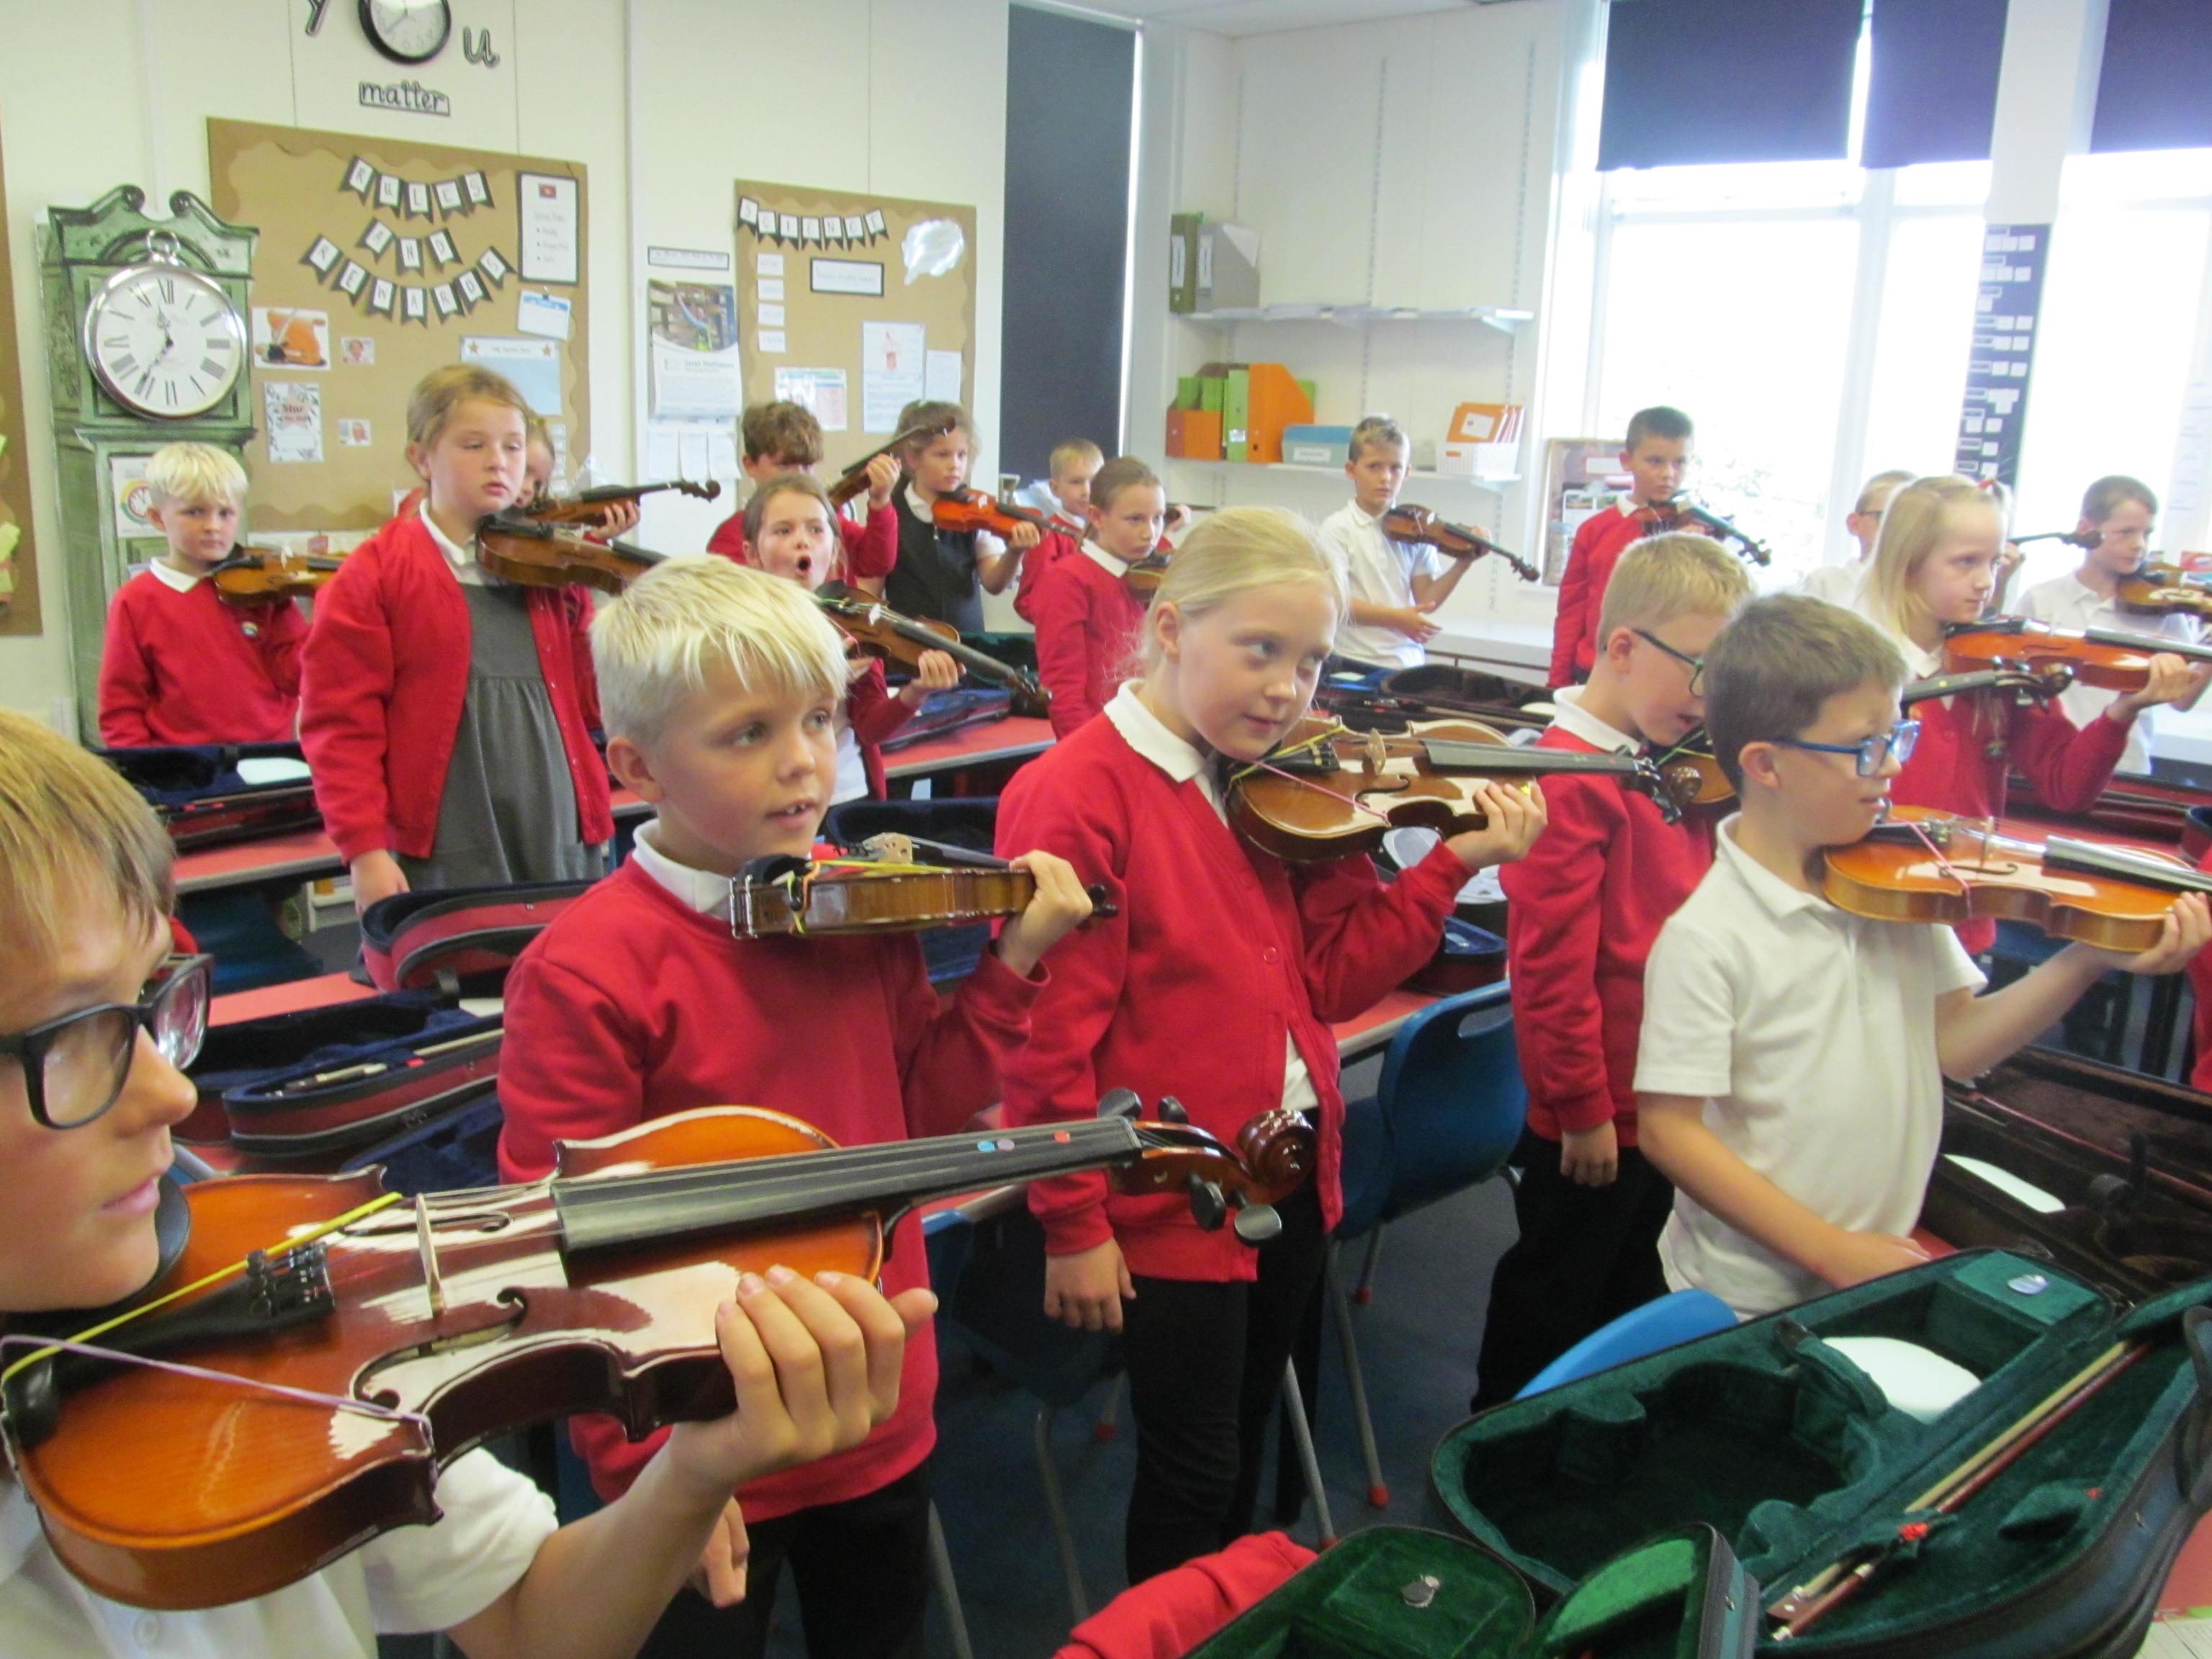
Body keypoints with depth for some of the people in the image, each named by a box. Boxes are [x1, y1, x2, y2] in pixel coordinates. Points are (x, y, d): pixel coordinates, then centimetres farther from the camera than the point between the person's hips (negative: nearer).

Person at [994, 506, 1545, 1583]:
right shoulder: (1075, 796, -19)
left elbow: (1329, 981, 1)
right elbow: (1047, 1035, -19)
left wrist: (1452, 864, -7)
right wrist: (1073, 1225, -15)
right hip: (1170, 1206, -7)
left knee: (1245, 1449, 24)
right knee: (1193, 1475, 9)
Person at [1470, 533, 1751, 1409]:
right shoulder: (1572, 778, -22)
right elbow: (1552, 961, -23)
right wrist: (1583, 1108, -18)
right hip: (1592, 1116, -9)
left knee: (1633, 1293, 25)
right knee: (1551, 1301, 10)